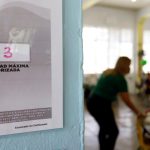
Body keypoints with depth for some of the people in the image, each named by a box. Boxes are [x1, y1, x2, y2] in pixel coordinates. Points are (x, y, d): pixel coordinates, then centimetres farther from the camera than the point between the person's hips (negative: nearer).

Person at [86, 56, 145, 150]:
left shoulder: (107, 72, 13)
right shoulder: (120, 79, -11)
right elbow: (127, 100, -10)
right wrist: (138, 113, 1)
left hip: (92, 102, 9)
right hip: (101, 105, -9)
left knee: (104, 128, 24)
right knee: (113, 131, 6)